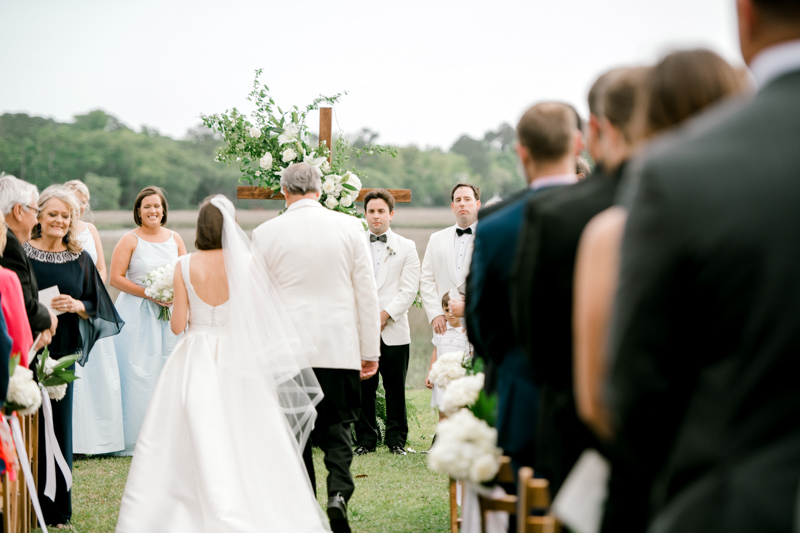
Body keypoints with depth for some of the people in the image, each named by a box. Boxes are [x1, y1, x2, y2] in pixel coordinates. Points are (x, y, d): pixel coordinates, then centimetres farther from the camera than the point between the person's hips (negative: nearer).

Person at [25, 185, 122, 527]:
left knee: (59, 426, 6)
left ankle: (57, 508, 16)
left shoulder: (80, 259, 9)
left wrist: (76, 306, -8)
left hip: (63, 351, 3)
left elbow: (95, 305, 12)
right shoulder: (21, 253, -1)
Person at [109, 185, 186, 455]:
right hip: (137, 314, -4)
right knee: (138, 373, -7)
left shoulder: (174, 239, 10)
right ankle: (135, 438, 0)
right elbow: (115, 278, -8)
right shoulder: (130, 240, -3)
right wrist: (148, 293, -14)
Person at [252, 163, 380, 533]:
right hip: (340, 349, 0)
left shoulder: (265, 233, -1)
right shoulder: (350, 227, 0)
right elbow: (367, 293, 2)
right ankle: (339, 492, -13)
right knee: (337, 425, 9)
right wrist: (370, 351, 8)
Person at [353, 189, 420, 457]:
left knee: (395, 388, 2)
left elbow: (409, 289, 1)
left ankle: (396, 439, 11)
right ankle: (366, 439, 9)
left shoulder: (406, 247, 9)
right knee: (363, 387, 1)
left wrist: (385, 315, -9)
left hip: (394, 331, -1)